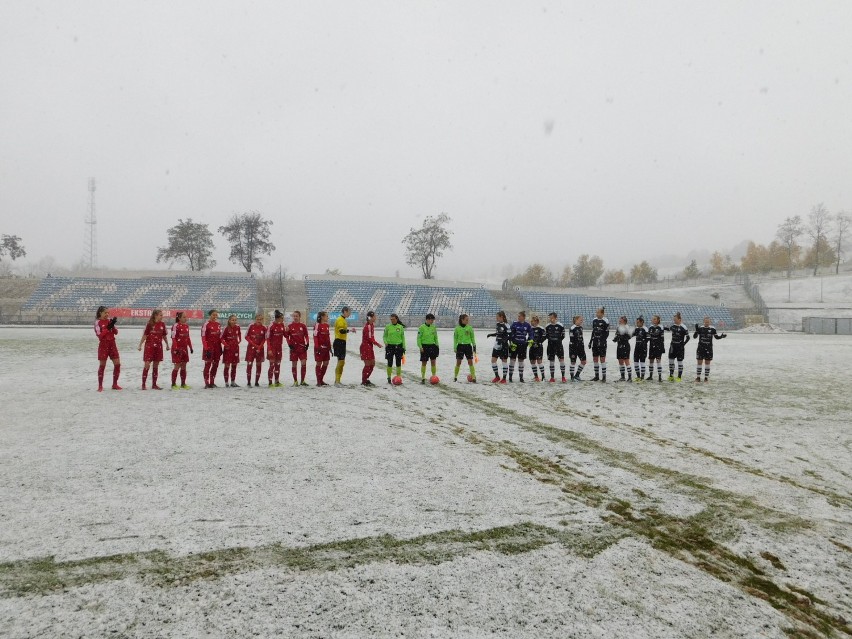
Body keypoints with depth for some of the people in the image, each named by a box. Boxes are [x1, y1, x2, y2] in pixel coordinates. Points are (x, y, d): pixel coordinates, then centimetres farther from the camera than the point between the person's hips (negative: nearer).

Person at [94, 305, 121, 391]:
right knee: (102, 365, 0)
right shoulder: (98, 322, -5)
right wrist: (108, 327, -20)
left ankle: (115, 384, 12)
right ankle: (100, 386, 8)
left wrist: (113, 326, -12)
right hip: (103, 345, -5)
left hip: (112, 344, 5)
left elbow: (116, 332, 5)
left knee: (117, 364, 1)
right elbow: (100, 335, -15)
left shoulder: (109, 320, 9)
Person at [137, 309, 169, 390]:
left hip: (158, 347, 5)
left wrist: (167, 345, 18)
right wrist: (140, 345, -9)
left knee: (156, 366, 7)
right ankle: (143, 384, -1)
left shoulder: (162, 325, 5)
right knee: (147, 365, -7)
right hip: (149, 346, -5)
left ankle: (154, 384, 14)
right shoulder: (150, 324, -7)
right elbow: (144, 335, -6)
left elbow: (164, 336, 15)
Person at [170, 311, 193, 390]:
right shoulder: (176, 326, -11)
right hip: (177, 349, -7)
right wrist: (176, 348, -19)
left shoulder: (186, 326, 11)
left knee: (184, 366, 9)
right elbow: (173, 338, -14)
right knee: (177, 366, -4)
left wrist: (190, 347, 14)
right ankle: (173, 384, 5)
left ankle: (183, 384, 15)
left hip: (184, 348, 7)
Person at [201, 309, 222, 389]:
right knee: (208, 365, -4)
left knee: (215, 365, 9)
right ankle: (207, 383, 0)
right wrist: (206, 348, -15)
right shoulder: (206, 324, -8)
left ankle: (212, 382, 17)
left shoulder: (218, 325, 11)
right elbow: (203, 337, -10)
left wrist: (220, 348, 13)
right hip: (209, 347, -6)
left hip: (217, 347, 7)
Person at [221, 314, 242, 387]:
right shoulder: (226, 328, -10)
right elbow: (222, 338, -6)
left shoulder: (237, 327, 2)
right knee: (227, 365, -2)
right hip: (228, 349, -5)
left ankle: (233, 382, 18)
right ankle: (226, 382, 5)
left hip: (235, 348, 5)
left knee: (234, 365, 10)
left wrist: (239, 340, 8)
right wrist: (225, 344, -18)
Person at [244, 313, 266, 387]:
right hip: (251, 347, -1)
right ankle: (248, 382, 0)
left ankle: (256, 382, 13)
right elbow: (246, 336, -1)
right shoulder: (251, 326, -3)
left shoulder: (264, 328, -1)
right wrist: (253, 344, -11)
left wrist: (259, 347, -11)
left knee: (259, 365, 4)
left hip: (260, 348, 1)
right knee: (249, 364, -6)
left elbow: (264, 339, 1)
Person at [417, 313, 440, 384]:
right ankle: (423, 378, 9)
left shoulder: (433, 327, 6)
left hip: (432, 346, 3)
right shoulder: (422, 327, -7)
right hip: (424, 346, -3)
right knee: (424, 362, 2)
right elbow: (419, 338, -7)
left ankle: (434, 377, 9)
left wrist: (437, 345, 10)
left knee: (433, 362, 0)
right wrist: (420, 347, -14)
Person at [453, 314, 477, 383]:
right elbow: (455, 338, 4)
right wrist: (455, 347, 2)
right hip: (460, 346, 0)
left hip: (468, 346, 1)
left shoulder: (470, 328, 2)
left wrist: (474, 345, 4)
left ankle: (473, 377, -2)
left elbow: (472, 337, 8)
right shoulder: (457, 328, 0)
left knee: (470, 362, -3)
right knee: (458, 362, 4)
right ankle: (455, 377, 17)